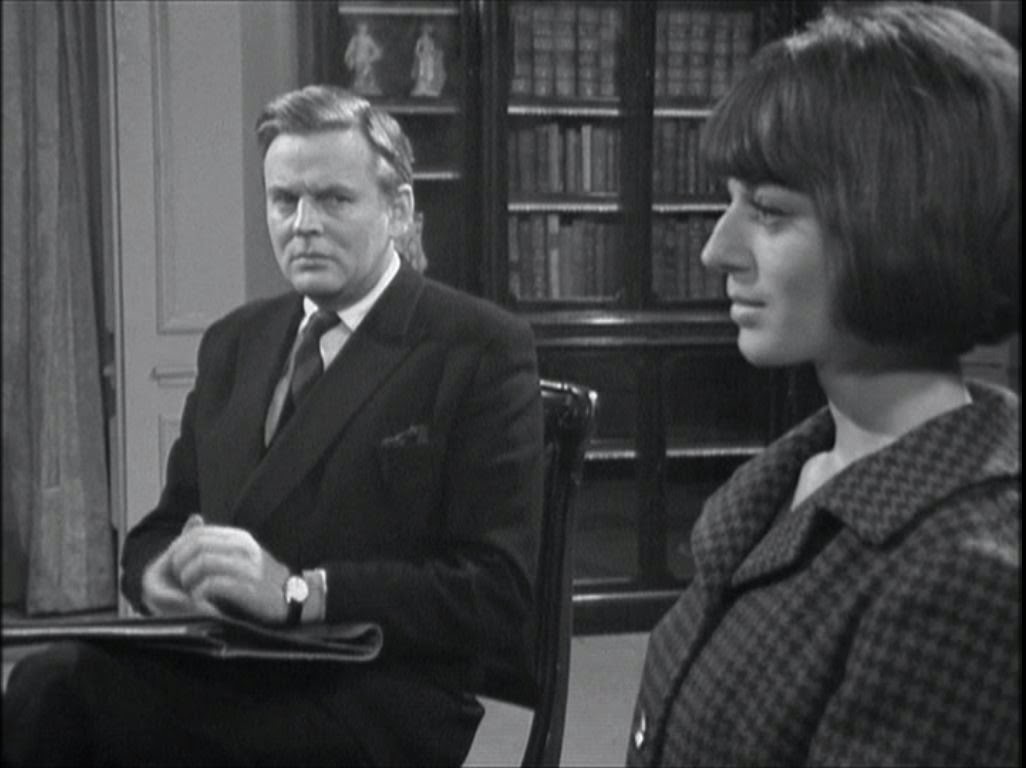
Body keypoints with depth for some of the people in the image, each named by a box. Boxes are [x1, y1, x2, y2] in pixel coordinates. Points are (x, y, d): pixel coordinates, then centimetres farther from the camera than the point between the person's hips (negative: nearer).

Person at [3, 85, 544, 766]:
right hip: (223, 672, 6)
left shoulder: (483, 350, -2)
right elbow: (162, 524, 21)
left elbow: (496, 592, -9)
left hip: (375, 708, -5)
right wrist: (158, 573, -5)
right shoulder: (234, 343, 18)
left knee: (58, 687, -27)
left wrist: (296, 590, -20)